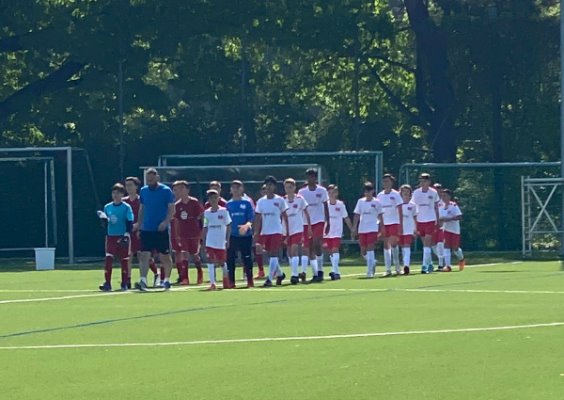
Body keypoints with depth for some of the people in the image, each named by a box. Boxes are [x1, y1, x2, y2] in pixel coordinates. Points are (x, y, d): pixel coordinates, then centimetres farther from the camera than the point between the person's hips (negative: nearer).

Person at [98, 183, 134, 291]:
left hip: (122, 237, -3)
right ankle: (107, 283, -10)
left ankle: (124, 283, 13)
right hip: (111, 236, 3)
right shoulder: (107, 207, 8)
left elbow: (130, 222, -7)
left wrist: (127, 235, -17)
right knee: (108, 259, -9)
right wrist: (103, 219, -9)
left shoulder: (126, 207, -3)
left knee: (124, 260, 4)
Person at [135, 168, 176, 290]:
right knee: (144, 254, -9)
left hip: (161, 229, -3)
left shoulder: (166, 191, -7)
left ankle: (167, 279, 24)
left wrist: (166, 222, -22)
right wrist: (139, 225, 13)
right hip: (146, 229, 3)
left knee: (164, 256, 7)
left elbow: (172, 209, -8)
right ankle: (143, 280, -15)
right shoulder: (144, 191, 8)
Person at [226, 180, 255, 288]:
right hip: (232, 235, 2)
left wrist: (247, 225, -26)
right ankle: (231, 282, 6)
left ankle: (250, 281, 11)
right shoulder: (228, 204, 8)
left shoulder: (247, 203, 2)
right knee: (230, 259, -1)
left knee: (247, 258, 1)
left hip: (245, 235, -2)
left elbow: (252, 218, -5)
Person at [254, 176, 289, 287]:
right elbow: (258, 218, 8)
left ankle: (269, 279, -15)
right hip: (264, 232, 4)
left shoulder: (280, 200, -2)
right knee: (270, 255, 10)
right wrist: (256, 232, 0)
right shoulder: (261, 201, 6)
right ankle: (280, 274, 30)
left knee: (273, 255, -11)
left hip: (276, 231, -4)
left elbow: (285, 216, 3)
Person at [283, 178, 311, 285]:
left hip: (298, 228, -4)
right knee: (289, 252, 8)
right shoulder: (283, 200, 3)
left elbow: (306, 213, 6)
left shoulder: (300, 199, -2)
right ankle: (296, 273, 20)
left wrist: (309, 227, 6)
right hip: (287, 230, 4)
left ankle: (295, 275, -18)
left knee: (294, 251, -15)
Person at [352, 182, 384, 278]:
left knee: (370, 249, -14)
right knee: (363, 251, 5)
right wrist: (354, 229, 2)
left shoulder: (376, 202, 1)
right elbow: (356, 216, 8)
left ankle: (369, 271, -12)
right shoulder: (360, 201, 8)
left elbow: (380, 216, 5)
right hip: (362, 229, 4)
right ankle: (372, 262, 33)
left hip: (373, 228, -4)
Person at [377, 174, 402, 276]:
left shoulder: (395, 194, -2)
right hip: (384, 223, 4)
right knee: (386, 245, 2)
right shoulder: (380, 195, 9)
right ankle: (388, 269, 4)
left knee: (393, 243, -12)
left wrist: (401, 224, -9)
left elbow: (400, 210, -3)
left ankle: (397, 266, 4)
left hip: (394, 222, -4)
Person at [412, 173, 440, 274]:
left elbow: (436, 208, 7)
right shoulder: (416, 192, 2)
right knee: (425, 244, 9)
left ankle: (425, 266, -14)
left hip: (430, 221, -3)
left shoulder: (433, 193, -1)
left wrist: (437, 222, 7)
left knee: (427, 245, -11)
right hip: (419, 221, 3)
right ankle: (430, 264, 22)